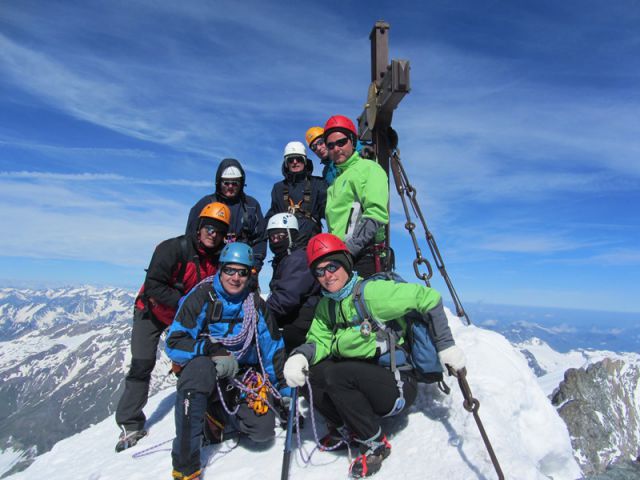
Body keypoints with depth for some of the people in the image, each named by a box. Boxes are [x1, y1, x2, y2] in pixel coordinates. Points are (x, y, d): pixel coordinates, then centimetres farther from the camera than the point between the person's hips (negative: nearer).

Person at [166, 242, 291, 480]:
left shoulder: (255, 303, 0)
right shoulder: (202, 296, -11)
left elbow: (273, 347, 5)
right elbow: (174, 343, -15)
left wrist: (284, 389, 4)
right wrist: (211, 349, -31)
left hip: (242, 373, 3)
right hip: (202, 365, -3)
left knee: (263, 429, -14)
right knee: (201, 367, -37)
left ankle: (218, 414, 17)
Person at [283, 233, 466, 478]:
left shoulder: (371, 292, -20)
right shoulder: (326, 305, 4)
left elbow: (428, 298, -16)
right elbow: (319, 340, -1)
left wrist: (445, 346, -14)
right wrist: (300, 356, -23)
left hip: (398, 386, -7)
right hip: (361, 381, 7)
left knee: (335, 374, -29)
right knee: (308, 370, -11)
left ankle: (375, 444, -7)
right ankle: (345, 429, 9)